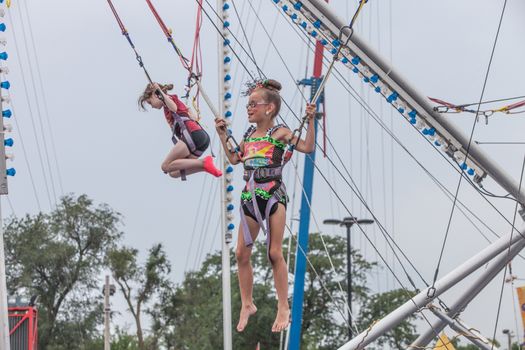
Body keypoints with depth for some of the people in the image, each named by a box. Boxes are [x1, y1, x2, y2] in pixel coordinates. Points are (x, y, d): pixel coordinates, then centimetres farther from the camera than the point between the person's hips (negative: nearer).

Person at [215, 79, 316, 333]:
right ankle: (247, 305, 16)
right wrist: (222, 135, 20)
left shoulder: (279, 133, -3)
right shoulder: (248, 135, 13)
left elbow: (307, 147, -8)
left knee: (275, 253, -5)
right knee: (242, 253, 3)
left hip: (273, 195, -6)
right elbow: (235, 159, 22)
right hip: (250, 197, 6)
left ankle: (283, 308, 3)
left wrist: (310, 121, -16)